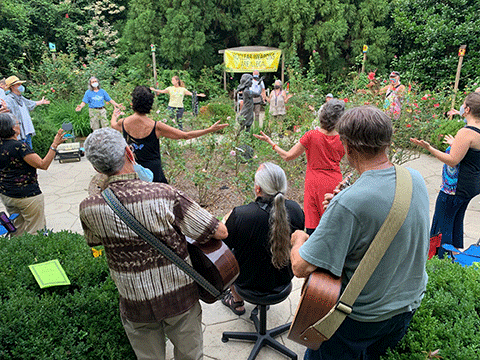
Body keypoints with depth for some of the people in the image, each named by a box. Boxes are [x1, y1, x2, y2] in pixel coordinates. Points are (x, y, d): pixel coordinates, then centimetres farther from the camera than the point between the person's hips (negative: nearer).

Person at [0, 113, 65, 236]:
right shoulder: (19, 146, -22)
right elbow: (43, 165, -22)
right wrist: (54, 145, -20)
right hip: (27, 196, -8)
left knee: (17, 231, 22)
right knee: (35, 233, 5)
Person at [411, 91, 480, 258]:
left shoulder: (466, 132, -23)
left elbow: (452, 161, -25)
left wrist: (429, 148, -27)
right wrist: (455, 143, 33)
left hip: (456, 187, -10)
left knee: (442, 222, 3)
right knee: (457, 220, 22)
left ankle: (439, 258, 13)